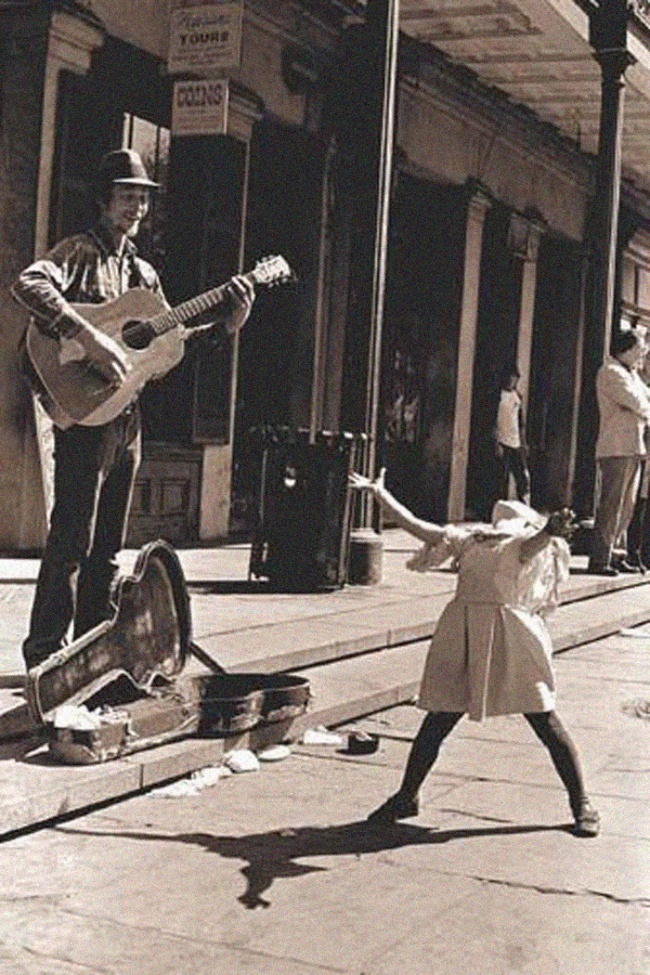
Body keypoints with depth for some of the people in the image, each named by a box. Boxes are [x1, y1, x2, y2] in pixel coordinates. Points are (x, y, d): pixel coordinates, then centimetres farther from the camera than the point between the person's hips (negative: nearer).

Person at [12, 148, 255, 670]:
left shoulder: (143, 272, 19)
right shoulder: (80, 251, -6)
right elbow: (28, 284, -26)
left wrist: (228, 323, 10)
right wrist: (90, 336, -33)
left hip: (127, 416, 8)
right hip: (85, 415, -8)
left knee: (108, 543, 12)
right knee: (72, 537, -8)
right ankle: (44, 655, -2)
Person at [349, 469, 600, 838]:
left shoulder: (527, 543, 6)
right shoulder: (469, 538, 21)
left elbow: (534, 543, -19)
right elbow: (414, 525, 19)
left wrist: (551, 530, -41)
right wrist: (379, 493, 15)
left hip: (511, 638, -4)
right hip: (462, 636, 4)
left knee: (545, 721, -1)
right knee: (438, 719, 8)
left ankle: (582, 805, 14)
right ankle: (406, 797, 24)